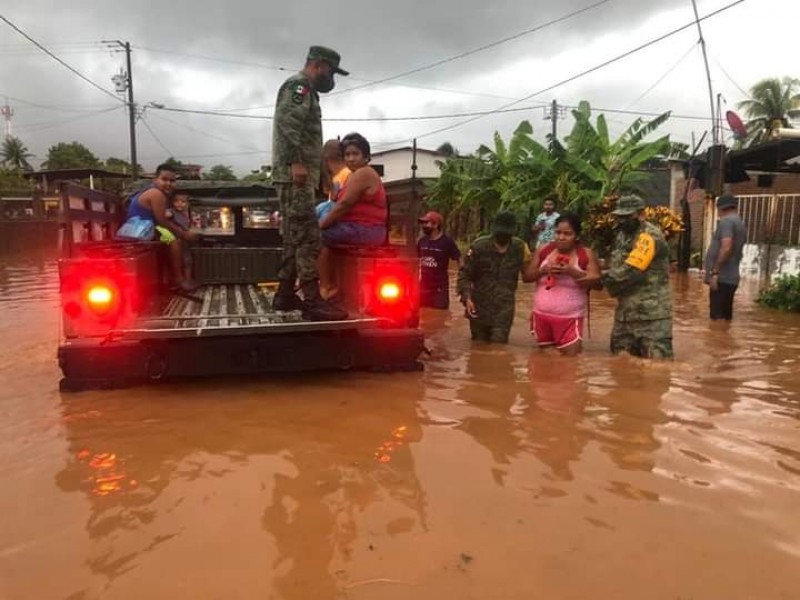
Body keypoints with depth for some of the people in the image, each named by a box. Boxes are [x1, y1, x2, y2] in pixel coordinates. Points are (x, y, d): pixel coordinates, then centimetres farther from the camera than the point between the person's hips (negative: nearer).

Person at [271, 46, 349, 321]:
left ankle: (285, 294, 17)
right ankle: (313, 301, -18)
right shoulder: (299, 85, -4)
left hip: (296, 175, 11)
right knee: (308, 237, -15)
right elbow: (287, 121, -20)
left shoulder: (304, 90, 28)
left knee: (295, 236, 12)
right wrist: (296, 162, -28)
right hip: (295, 174, -11)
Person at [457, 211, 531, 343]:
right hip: (479, 307, 0)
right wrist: (467, 298, -16)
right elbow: (464, 274, -4)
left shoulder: (520, 248, -2)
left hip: (504, 309, 0)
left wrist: (527, 261, -16)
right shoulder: (479, 246, -7)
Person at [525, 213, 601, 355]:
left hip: (570, 318, -3)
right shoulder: (543, 250, 2)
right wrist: (543, 270, -16)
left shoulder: (586, 254, -4)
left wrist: (572, 271, -22)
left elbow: (597, 282, -10)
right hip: (541, 315, 3)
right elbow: (527, 276, 4)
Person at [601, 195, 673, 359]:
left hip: (651, 313, -8)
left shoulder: (650, 236, -16)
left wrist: (605, 278, -6)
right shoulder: (621, 235, 13)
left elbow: (630, 271, -22)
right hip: (625, 311, 9)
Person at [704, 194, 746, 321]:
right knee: (726, 315, 12)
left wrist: (715, 272, -20)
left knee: (716, 317, -10)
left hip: (721, 277, -9)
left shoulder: (726, 221, -9)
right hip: (731, 277, 9)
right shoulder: (741, 224, 19)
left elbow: (726, 248, -22)